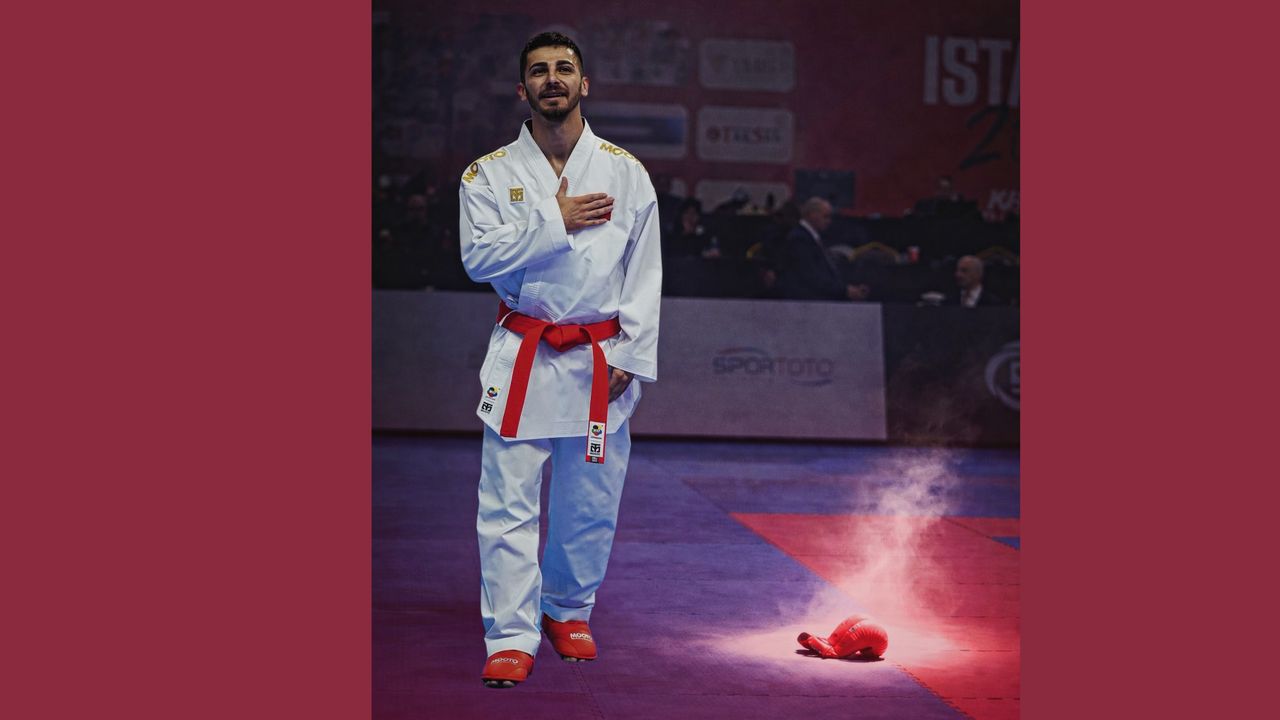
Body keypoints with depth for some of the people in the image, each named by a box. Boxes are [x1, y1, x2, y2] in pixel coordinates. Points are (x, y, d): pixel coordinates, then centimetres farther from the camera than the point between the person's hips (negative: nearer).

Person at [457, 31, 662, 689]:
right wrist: (556, 221, -13)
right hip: (521, 357, -1)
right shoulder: (490, 174, 3)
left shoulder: (625, 172, 4)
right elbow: (479, 255, -9)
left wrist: (632, 355, -4)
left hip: (600, 359, 1)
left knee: (591, 504, 9)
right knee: (508, 503, -6)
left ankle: (568, 611, 30)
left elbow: (644, 273, 3)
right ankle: (511, 636, 0)